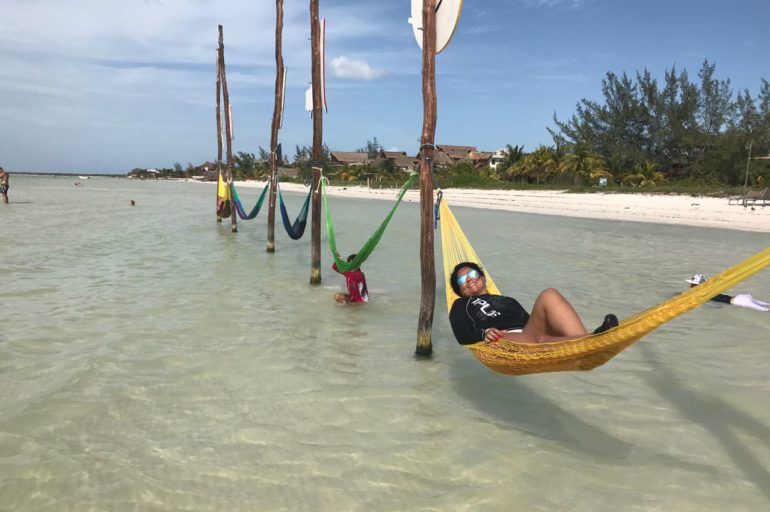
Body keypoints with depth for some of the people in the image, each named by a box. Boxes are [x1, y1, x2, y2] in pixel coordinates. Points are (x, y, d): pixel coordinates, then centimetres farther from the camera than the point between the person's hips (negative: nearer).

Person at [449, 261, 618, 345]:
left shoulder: (508, 300, 40)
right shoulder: (461, 306, 30)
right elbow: (462, 336, 10)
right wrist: (484, 333, -10)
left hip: (528, 335, 4)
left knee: (549, 295, -23)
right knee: (538, 338, -38)